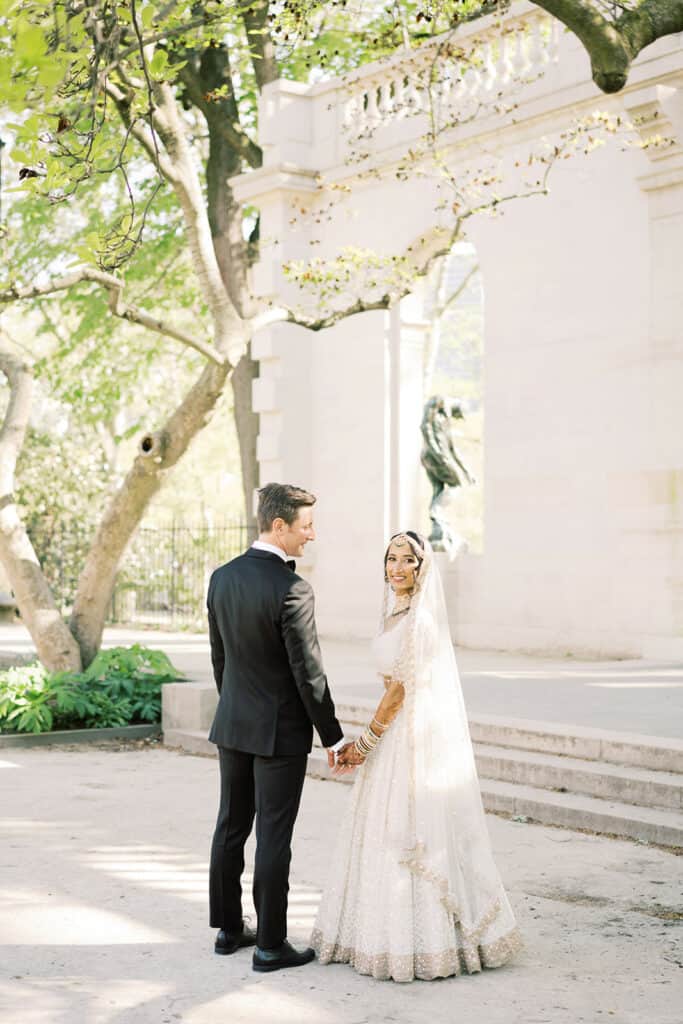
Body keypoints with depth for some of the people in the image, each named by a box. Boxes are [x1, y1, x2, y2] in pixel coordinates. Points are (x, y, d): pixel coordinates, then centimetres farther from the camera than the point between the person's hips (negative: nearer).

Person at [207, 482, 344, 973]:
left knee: (231, 826, 15)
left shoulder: (223, 578, 2)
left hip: (232, 724, 7)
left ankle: (229, 928, 26)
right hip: (281, 730, -7)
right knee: (274, 837, 0)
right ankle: (270, 944, 7)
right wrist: (333, 737, -9)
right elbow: (308, 673, -19)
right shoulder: (291, 589, -21)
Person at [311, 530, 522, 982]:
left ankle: (418, 942, 6)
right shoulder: (398, 614, 12)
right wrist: (368, 741, 17)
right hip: (398, 735, 9)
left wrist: (365, 743, -12)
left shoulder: (420, 619, -17)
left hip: (415, 738, -9)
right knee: (394, 837, 14)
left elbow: (400, 690, -17)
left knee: (408, 837, -3)